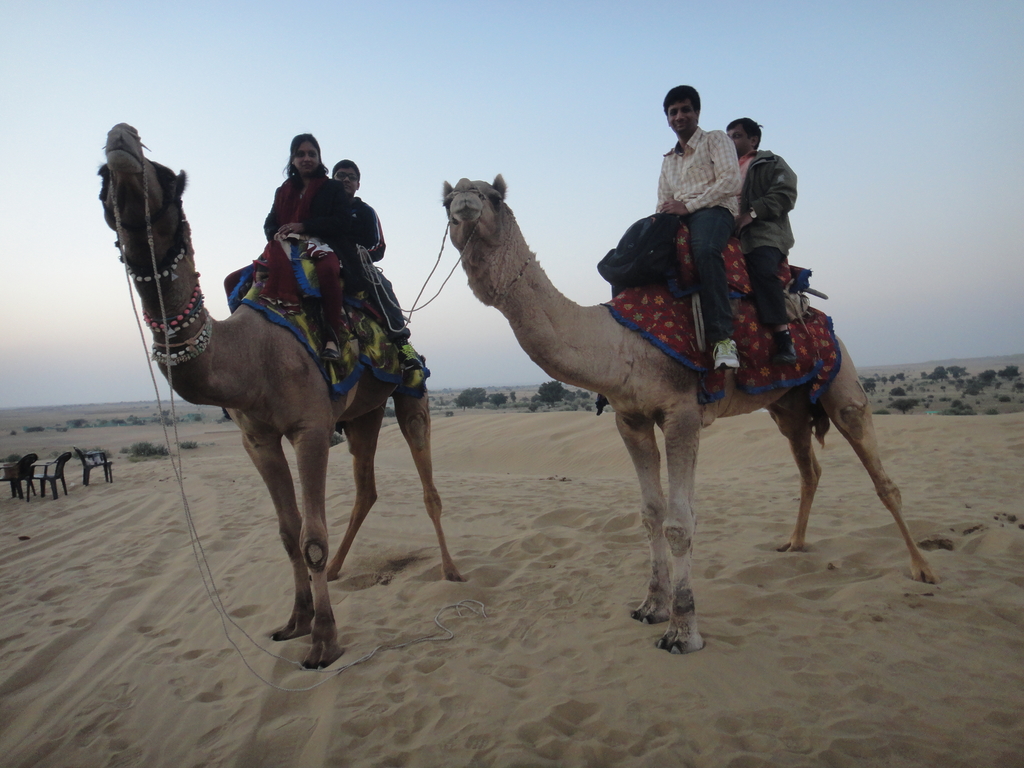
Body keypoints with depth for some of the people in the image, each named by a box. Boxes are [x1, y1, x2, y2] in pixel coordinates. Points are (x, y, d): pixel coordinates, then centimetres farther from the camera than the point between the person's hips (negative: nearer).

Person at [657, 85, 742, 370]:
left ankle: (722, 337, -45)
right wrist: (661, 216, -2)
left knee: (705, 250, -40)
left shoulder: (716, 139, 13)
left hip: (714, 210, -6)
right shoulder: (668, 159, 31)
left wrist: (688, 205, -12)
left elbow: (730, 181, -3)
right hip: (677, 219, 7)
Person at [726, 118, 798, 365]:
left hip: (763, 235, -6)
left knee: (762, 269, -31)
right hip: (732, 236, 6)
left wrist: (752, 213, -15)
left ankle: (784, 340, -36)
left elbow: (785, 194, -3)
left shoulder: (770, 164, 14)